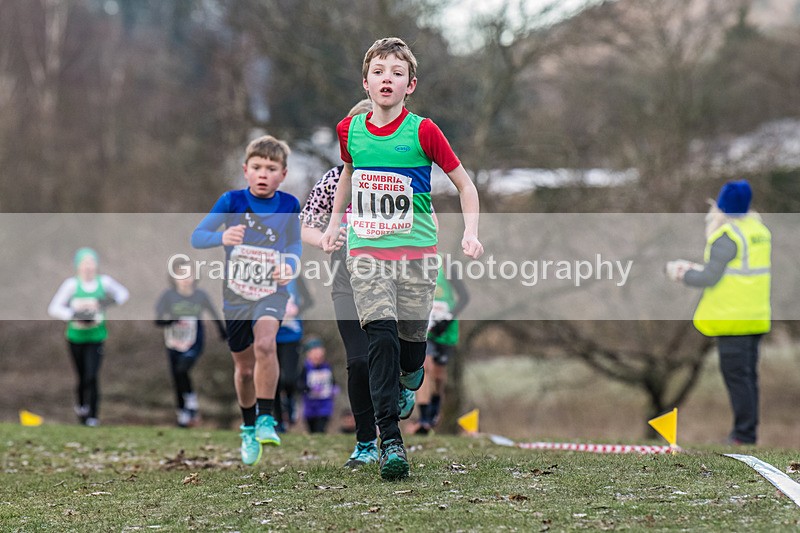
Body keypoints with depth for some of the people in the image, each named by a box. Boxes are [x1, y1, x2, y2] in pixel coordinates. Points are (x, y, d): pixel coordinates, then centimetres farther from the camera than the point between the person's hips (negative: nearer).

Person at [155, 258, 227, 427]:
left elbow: (213, 314, 7)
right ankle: (182, 412, 27)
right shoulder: (168, 296, -12)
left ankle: (191, 399, -3)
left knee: (181, 370, -25)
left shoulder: (200, 295, -8)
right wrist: (172, 321, -31)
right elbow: (158, 321, -12)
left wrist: (222, 331, 15)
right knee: (177, 381, 8)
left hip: (194, 345, -1)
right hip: (174, 345, 1)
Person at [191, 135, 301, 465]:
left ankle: (265, 419, -18)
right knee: (244, 368, 11)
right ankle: (248, 429, 35)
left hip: (271, 292, -1)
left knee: (265, 344, -30)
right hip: (235, 294, 1)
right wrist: (222, 237, -37)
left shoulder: (289, 205, -6)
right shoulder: (232, 201, -10)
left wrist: (290, 266, -11)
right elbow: (196, 237, -16)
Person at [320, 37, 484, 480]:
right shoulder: (350, 131, 2)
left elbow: (464, 184, 0)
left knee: (411, 336, 2)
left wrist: (471, 234, -11)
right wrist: (334, 221, 24)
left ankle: (410, 375, 42)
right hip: (365, 251, 1)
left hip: (415, 250, -1)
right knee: (381, 335, -14)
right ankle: (389, 440, -13)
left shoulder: (423, 132, -8)